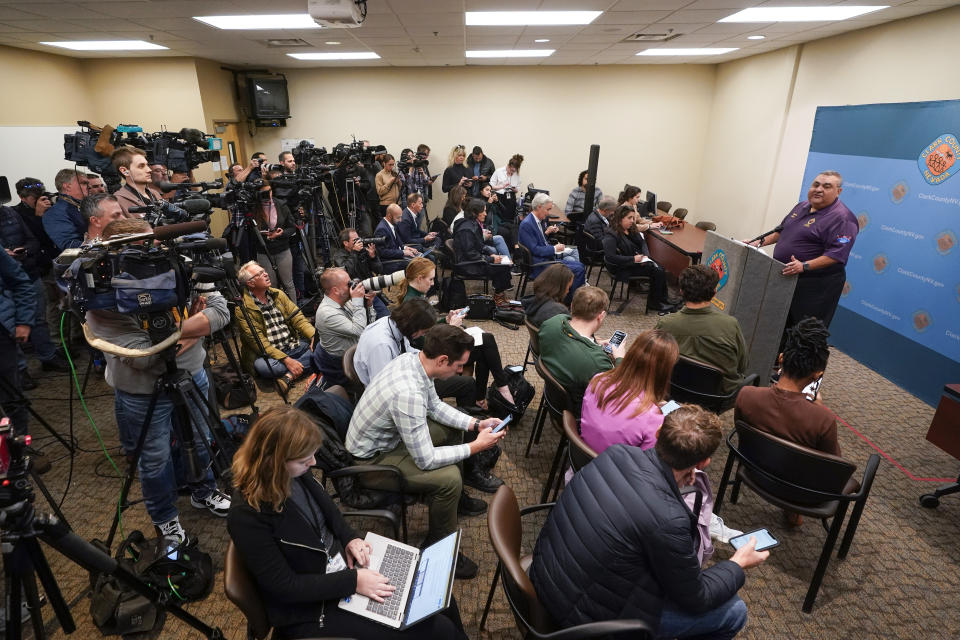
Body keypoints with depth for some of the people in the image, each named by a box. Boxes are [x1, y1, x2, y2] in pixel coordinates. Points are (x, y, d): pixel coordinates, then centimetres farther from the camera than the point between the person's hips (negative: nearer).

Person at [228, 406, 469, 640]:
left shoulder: (295, 473, -9)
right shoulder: (247, 515, -28)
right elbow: (284, 586, -22)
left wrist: (349, 537, -5)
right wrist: (352, 581, -23)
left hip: (342, 563, 7)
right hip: (312, 610, -7)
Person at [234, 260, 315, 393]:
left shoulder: (278, 294, 8)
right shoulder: (242, 308, -10)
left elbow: (298, 318, 4)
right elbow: (258, 342, -16)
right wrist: (286, 360, -26)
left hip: (294, 345, 5)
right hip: (269, 354, -5)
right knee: (262, 366, -37)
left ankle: (290, 375, -22)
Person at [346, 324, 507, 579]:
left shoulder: (414, 358, -11)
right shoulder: (408, 393, -39)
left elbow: (435, 405, 6)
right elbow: (425, 460, -30)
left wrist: (476, 423, -3)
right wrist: (476, 447, -22)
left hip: (390, 433, 9)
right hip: (372, 457, -9)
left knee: (453, 429, 15)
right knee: (449, 478, -21)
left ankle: (454, 496, 35)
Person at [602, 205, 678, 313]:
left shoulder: (631, 229, 10)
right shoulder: (611, 235, -17)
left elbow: (642, 242, 19)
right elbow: (610, 257, -24)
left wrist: (645, 255, -3)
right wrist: (633, 259, -22)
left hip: (638, 261, 8)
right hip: (622, 268, -8)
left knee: (660, 269, -15)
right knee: (656, 271, -20)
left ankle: (663, 299, -3)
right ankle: (654, 303, -7)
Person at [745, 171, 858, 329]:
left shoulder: (842, 218, -13)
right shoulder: (802, 207, 13)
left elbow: (837, 254, -22)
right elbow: (782, 231, 25)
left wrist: (805, 266, -32)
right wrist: (761, 242, 12)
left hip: (816, 285, -8)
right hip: (785, 277, 8)